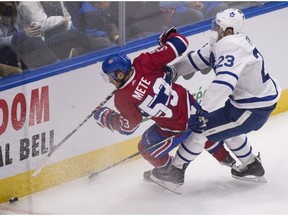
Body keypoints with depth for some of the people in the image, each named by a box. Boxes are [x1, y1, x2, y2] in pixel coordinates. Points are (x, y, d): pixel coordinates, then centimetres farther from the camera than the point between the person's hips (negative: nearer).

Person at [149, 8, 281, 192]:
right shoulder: (222, 42, 3)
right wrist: (172, 69, -7)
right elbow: (199, 58, 6)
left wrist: (202, 111, -44)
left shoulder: (232, 48, -29)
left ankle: (175, 172, 7)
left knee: (200, 127, -6)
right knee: (226, 127, 32)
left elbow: (223, 83, -40)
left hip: (254, 108, -10)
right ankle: (253, 167, 42)